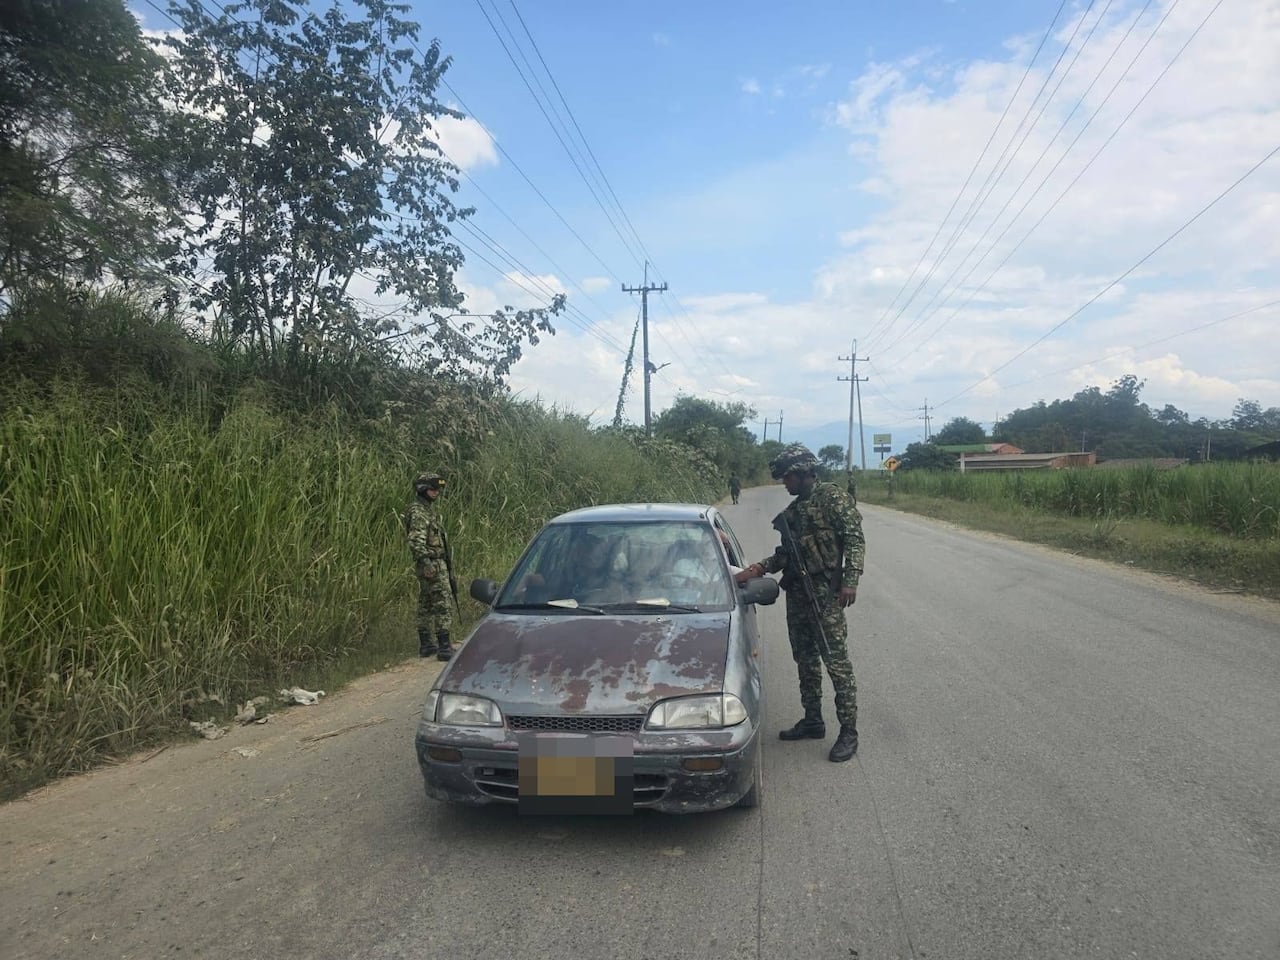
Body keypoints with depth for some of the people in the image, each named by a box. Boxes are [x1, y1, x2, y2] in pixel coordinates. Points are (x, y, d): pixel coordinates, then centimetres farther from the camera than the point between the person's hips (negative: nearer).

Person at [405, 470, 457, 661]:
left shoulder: (430, 509, 17)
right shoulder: (418, 513, -14)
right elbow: (416, 542, -23)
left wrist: (448, 567, 24)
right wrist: (426, 561, -32)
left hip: (439, 564, 10)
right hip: (433, 566, -10)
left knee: (425, 605, 14)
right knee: (441, 605, -11)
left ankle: (426, 645, 21)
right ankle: (444, 647, -11)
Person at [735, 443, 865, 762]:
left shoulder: (832, 496, -6)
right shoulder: (793, 510, 16)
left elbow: (855, 538, -12)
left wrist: (850, 581, -21)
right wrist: (758, 568, 2)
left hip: (826, 594, -8)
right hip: (797, 593, 8)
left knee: (836, 662, -5)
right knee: (806, 661, 15)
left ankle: (849, 732, 2)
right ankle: (813, 721, 27)